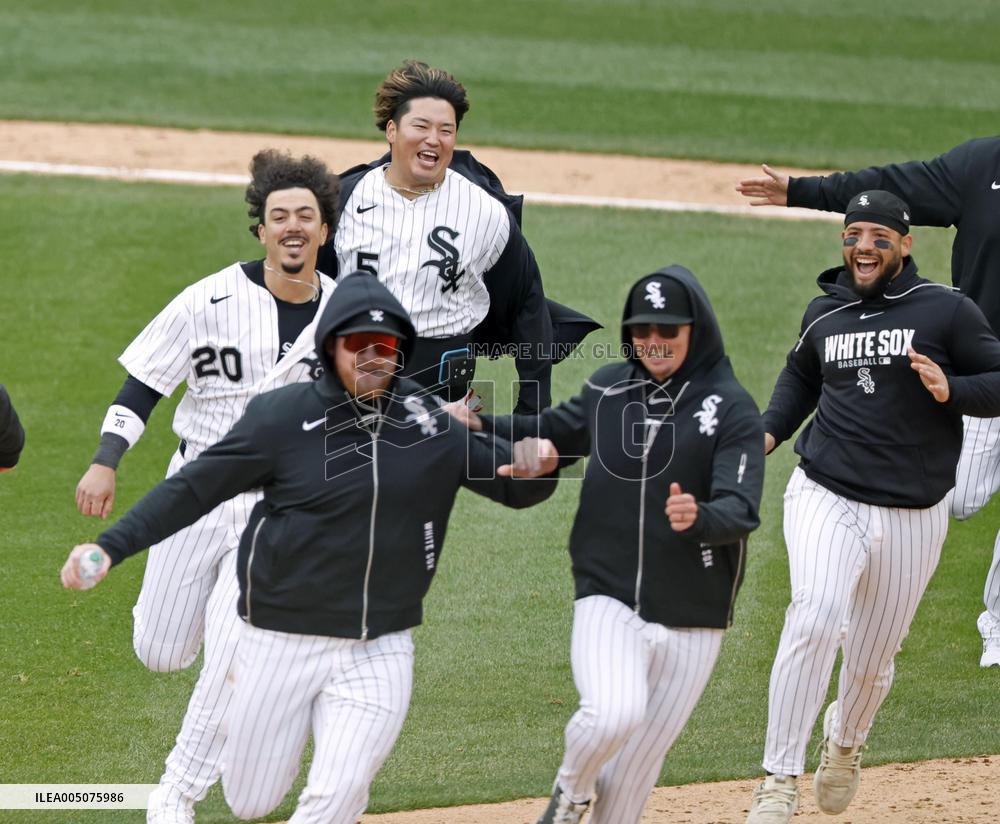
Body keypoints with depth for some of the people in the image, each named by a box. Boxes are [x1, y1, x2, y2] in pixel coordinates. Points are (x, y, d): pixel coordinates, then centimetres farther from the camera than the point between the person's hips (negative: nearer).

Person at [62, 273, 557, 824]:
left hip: (376, 654, 1)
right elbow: (193, 488, -6)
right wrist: (112, 546, -17)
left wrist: (536, 470, -21)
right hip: (282, 647, -1)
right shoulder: (282, 417, -8)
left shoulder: (433, 426, -1)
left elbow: (514, 488, 4)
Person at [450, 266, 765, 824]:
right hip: (608, 598, 1)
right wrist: (481, 426, 5)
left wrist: (698, 517, -41)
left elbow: (741, 511, -18)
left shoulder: (732, 410, -8)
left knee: (634, 773, 5)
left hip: (691, 620, -1)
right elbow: (557, 433, 22)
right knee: (614, 715, -24)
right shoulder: (609, 389, 4)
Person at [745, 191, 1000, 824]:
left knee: (871, 661, 11)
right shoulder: (824, 313, 9)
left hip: (913, 516, -1)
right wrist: (771, 432, 13)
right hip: (826, 498, 1)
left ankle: (845, 739, 47)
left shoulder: (946, 311, -3)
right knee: (816, 620, -25)